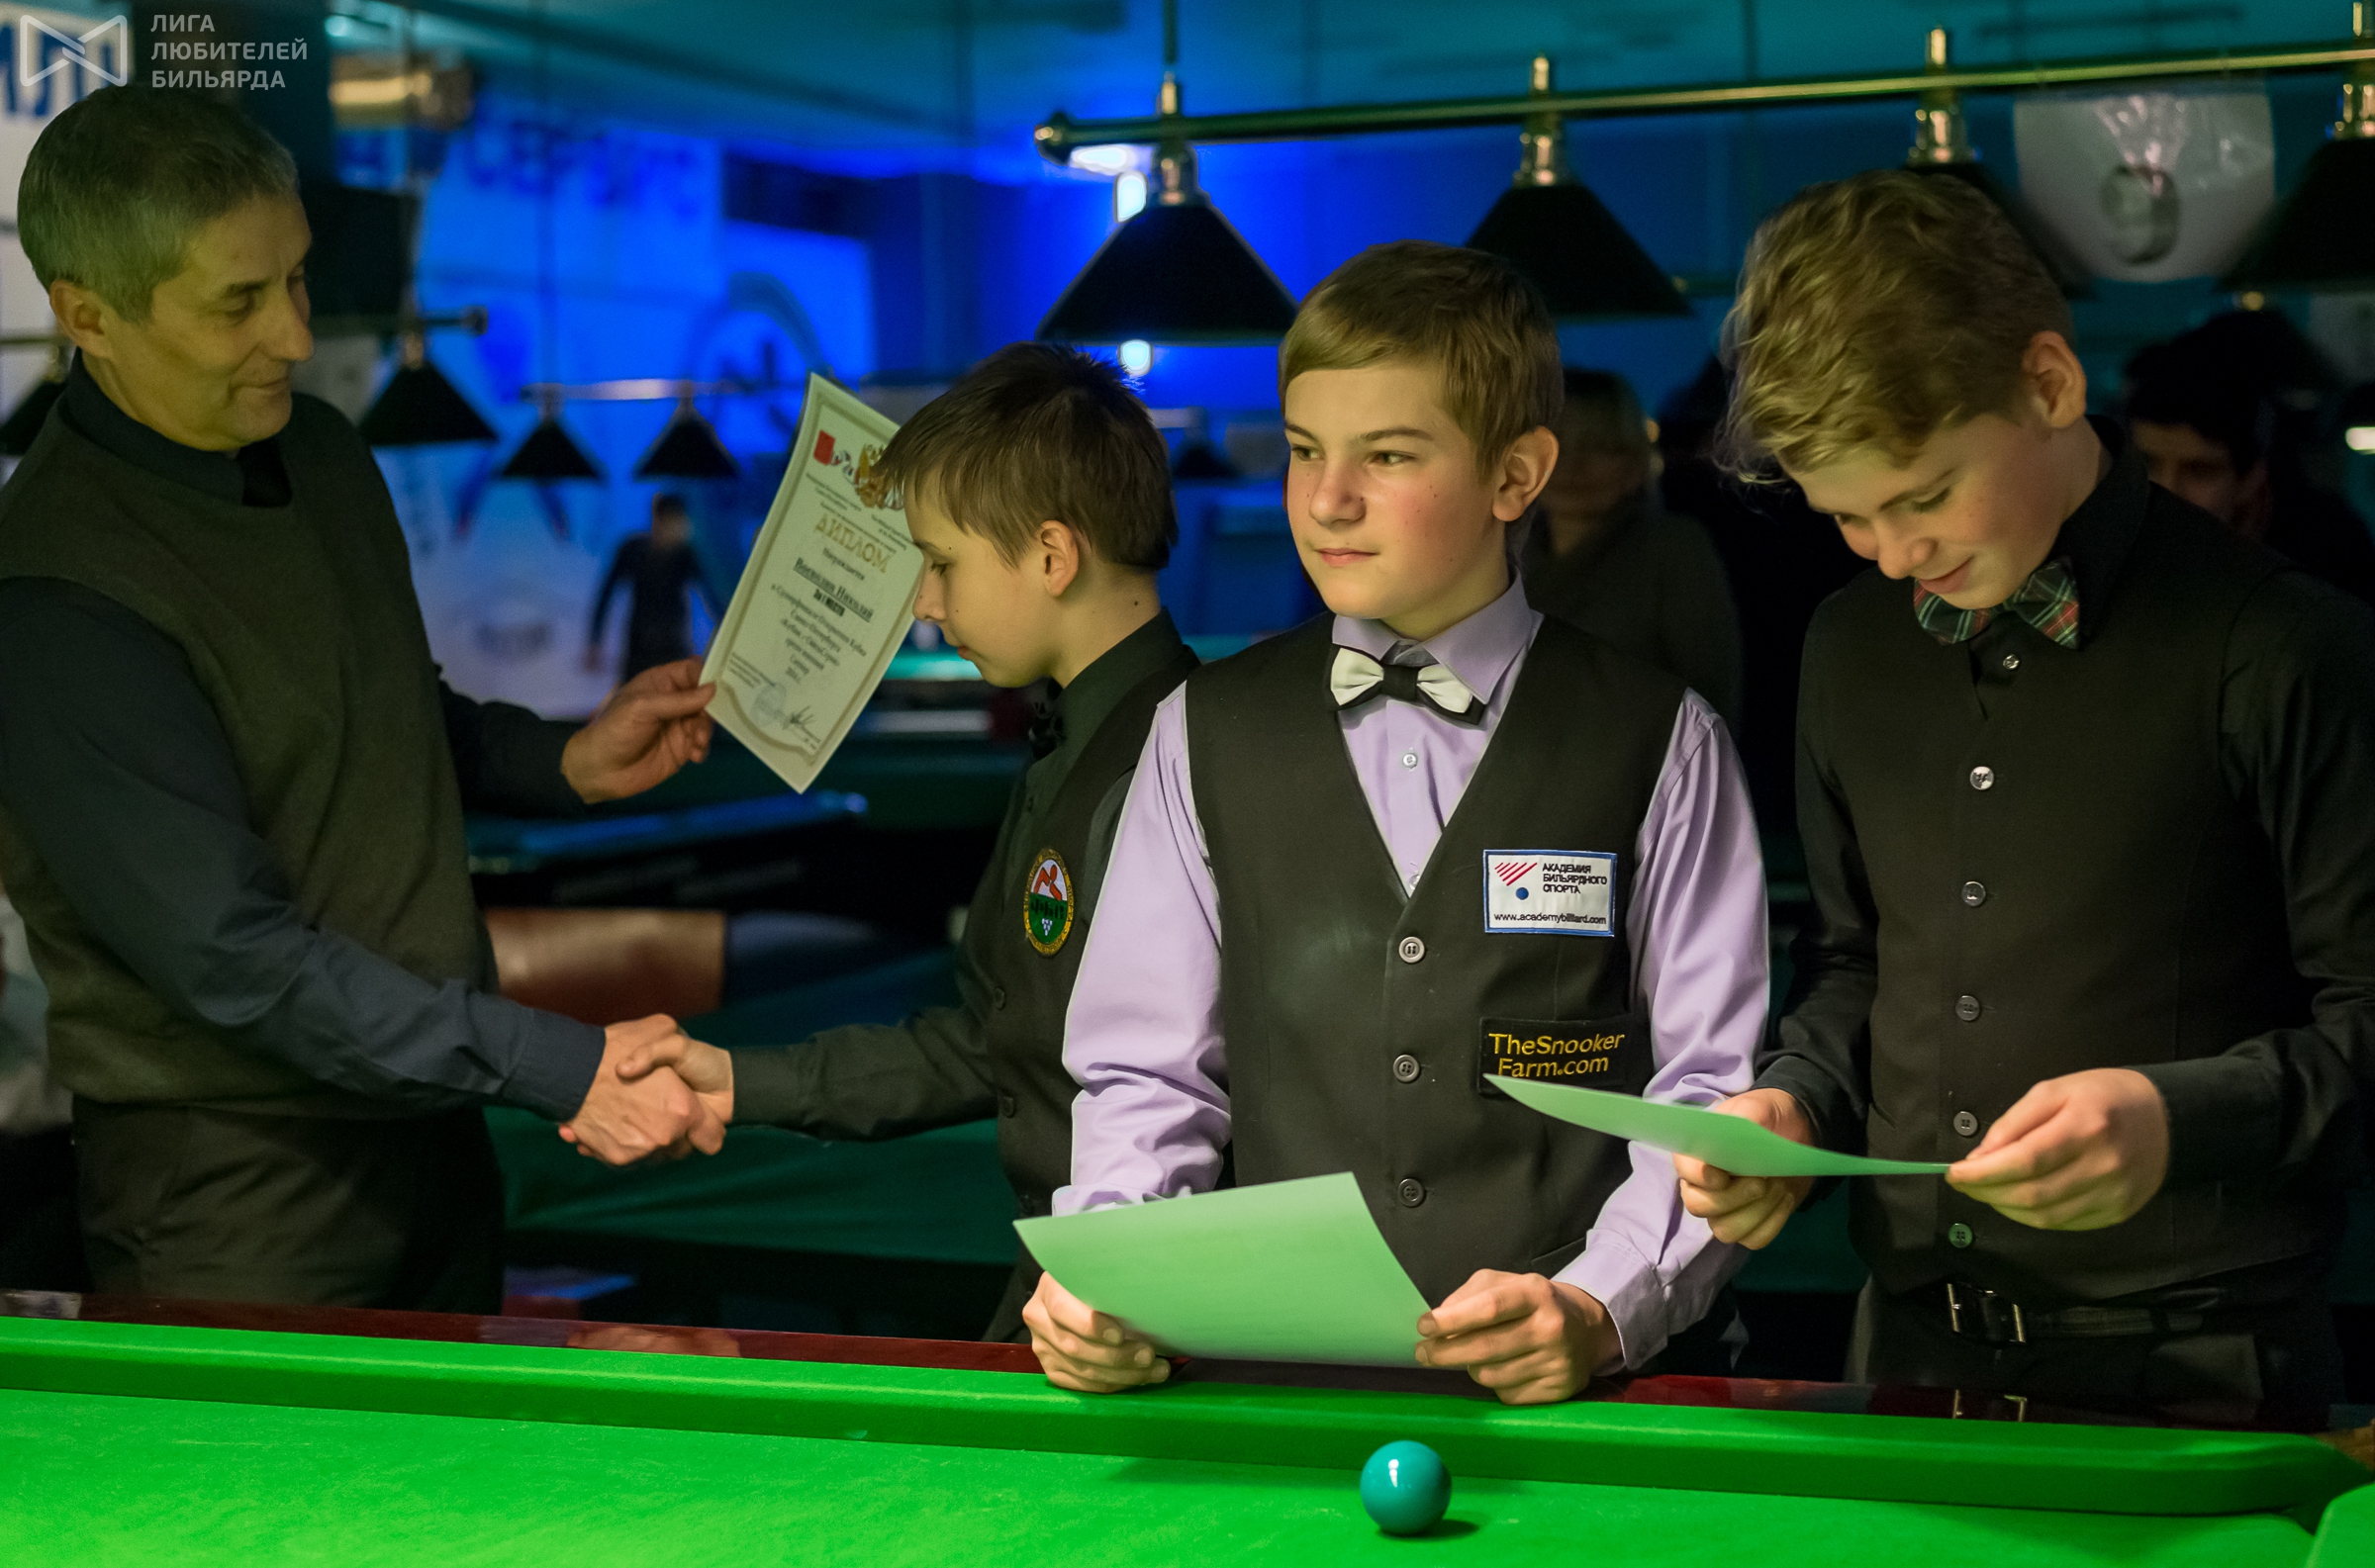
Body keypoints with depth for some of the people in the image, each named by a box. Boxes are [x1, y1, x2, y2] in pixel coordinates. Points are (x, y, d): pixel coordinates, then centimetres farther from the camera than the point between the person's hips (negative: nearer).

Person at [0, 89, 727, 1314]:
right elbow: (234, 956, -25)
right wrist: (561, 1069, -25)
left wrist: (562, 763, 3)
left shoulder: (320, 452, 4)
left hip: (432, 1137, 8)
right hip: (241, 1213, -7)